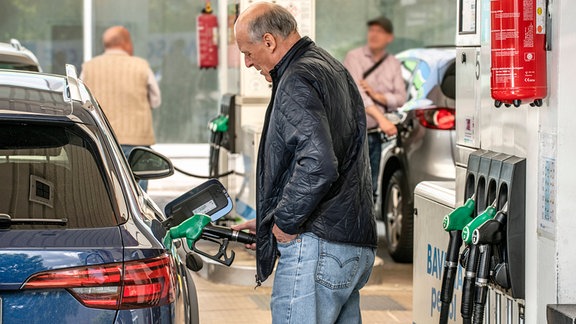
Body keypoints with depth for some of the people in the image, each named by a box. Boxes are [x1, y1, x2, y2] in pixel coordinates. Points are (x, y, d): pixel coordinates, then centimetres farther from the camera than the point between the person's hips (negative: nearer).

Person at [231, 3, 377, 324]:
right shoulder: (333, 69, 21)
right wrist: (268, 220, 26)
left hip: (317, 248, -11)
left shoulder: (297, 82, -12)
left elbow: (317, 166, -26)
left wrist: (286, 222, -13)